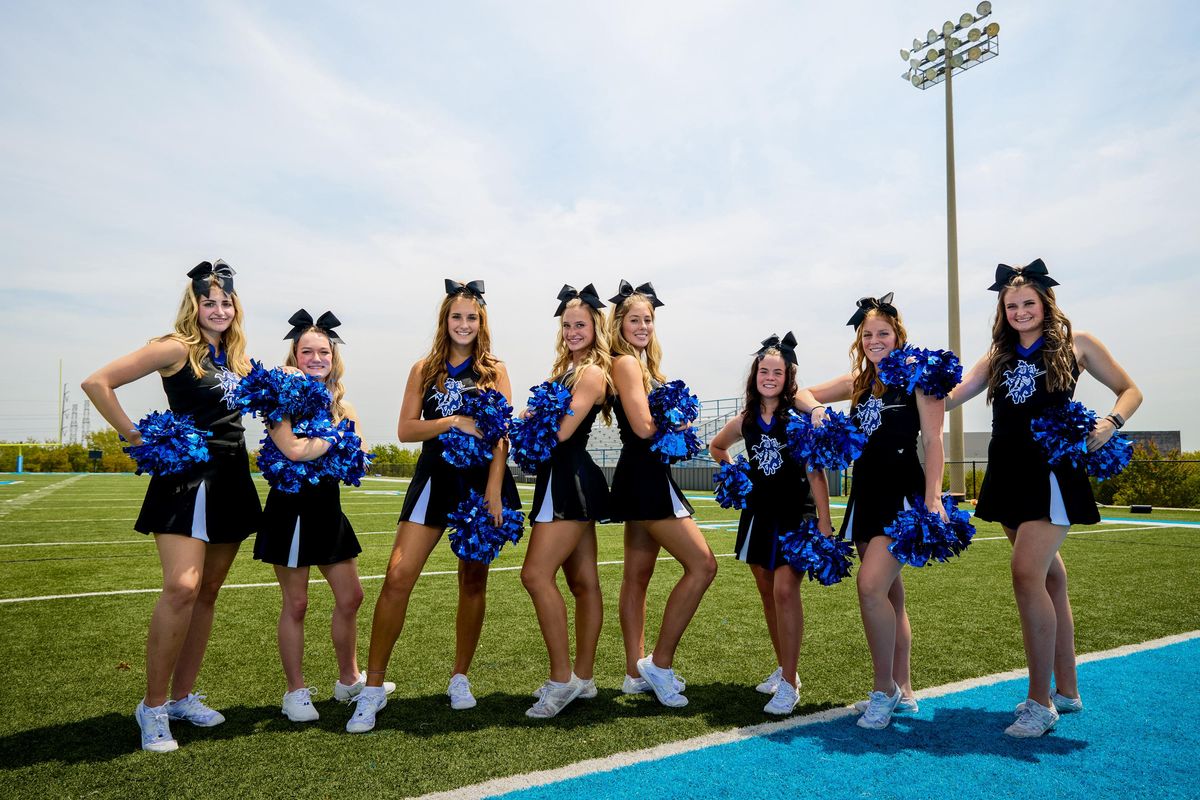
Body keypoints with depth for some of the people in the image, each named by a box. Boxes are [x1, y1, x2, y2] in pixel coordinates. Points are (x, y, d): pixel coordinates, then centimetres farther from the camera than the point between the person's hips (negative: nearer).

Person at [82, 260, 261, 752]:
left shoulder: (237, 358, 13)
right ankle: (154, 706, -1)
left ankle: (183, 697, 23)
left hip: (231, 480, 7)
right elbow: (97, 383, -11)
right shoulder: (177, 348, -7)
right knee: (182, 587, -18)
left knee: (208, 592, 11)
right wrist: (136, 437, -10)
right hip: (187, 476, -7)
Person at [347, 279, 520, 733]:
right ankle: (373, 688, 1)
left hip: (482, 480, 0)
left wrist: (493, 489, -13)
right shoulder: (425, 369, 9)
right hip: (435, 479, 0)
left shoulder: (494, 371, 6)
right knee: (397, 578, -10)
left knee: (473, 581, 7)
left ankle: (460, 678, 24)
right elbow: (405, 429, 1)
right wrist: (454, 421, -14)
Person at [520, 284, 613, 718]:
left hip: (570, 480, -10)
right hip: (563, 479, 10)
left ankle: (562, 678, -5)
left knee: (536, 573, -13)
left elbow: (562, 429, -18)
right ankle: (583, 678, 20)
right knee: (583, 582, 12)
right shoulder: (567, 367, 18)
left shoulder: (592, 372, -11)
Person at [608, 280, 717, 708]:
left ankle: (636, 672, 21)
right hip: (645, 478, -10)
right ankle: (660, 663, 0)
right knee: (702, 565, -8)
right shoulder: (625, 364, -11)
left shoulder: (643, 365, 17)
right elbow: (644, 426, -19)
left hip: (646, 478, 10)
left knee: (637, 576, 12)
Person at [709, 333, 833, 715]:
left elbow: (815, 470, -10)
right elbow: (716, 446, 25)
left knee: (785, 590, -15)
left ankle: (789, 685, -6)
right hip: (759, 514, 5)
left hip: (796, 514, -5)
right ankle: (784, 669, 29)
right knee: (766, 591, 12)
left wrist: (824, 520, -14)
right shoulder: (745, 421, 6)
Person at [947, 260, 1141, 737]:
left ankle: (1041, 700, -6)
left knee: (1027, 574, -17)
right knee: (1048, 577, 13)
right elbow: (950, 397, 8)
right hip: (1008, 474, 5)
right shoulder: (999, 354, 14)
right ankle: (1066, 690, 24)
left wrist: (1110, 422, -10)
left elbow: (1130, 390, 9)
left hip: (1052, 472, -5)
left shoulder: (1075, 344, 3)